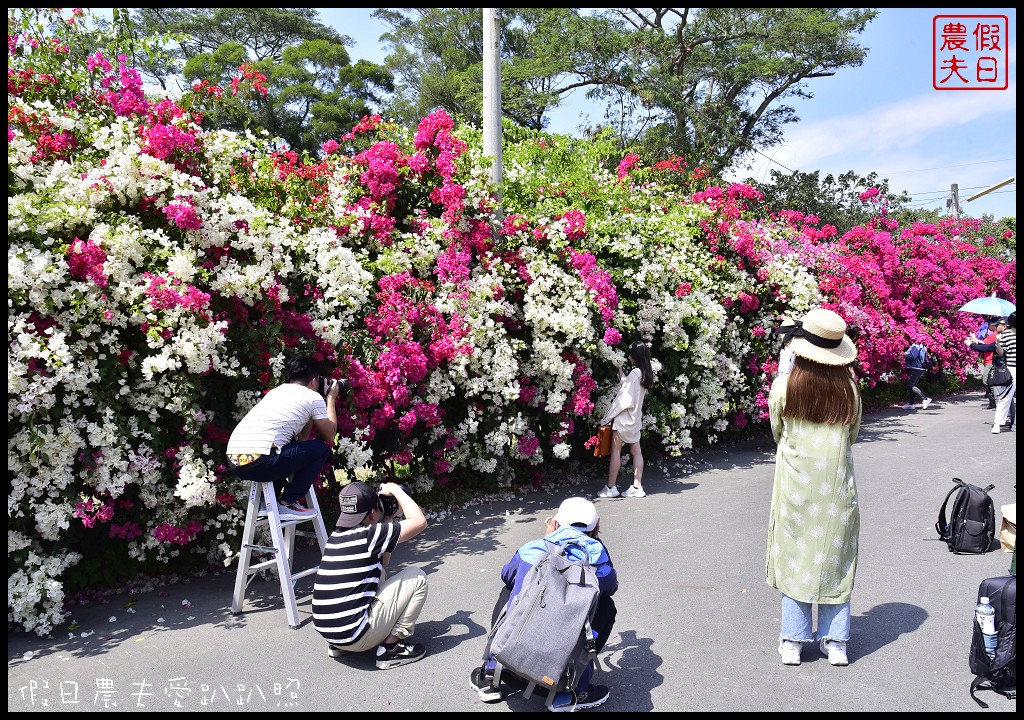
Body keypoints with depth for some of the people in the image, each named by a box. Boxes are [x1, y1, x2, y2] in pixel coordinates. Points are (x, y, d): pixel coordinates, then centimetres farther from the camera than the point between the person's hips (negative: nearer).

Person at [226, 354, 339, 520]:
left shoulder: (276, 391, 27)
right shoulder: (313, 396, 6)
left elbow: (301, 437, 33)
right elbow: (329, 437, 16)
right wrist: (331, 398, 24)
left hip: (234, 462, 8)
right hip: (258, 463, -8)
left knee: (292, 447, 32)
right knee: (321, 449, 9)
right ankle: (289, 502, 6)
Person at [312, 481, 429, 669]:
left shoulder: (336, 535, 9)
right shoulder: (368, 535, -14)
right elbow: (419, 521, -12)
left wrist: (388, 521, 18)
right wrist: (395, 490, 0)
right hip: (355, 637, -8)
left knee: (379, 575, 31)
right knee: (417, 577, 2)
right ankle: (391, 647, 3)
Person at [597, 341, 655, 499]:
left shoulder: (635, 372, -17)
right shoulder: (646, 373, 8)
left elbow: (624, 398, -19)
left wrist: (608, 417, -14)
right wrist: (620, 371, 21)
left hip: (624, 417, -9)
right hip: (635, 417, 9)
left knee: (615, 450, -3)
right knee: (636, 451, 7)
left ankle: (611, 488, 0)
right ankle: (637, 487, 8)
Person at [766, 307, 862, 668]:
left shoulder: (783, 386, -11)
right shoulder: (849, 387, -5)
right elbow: (853, 434, 8)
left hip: (796, 485, -1)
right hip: (837, 485, 2)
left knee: (794, 557, 9)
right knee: (834, 559, 12)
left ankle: (793, 642, 15)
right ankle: (835, 643, 19)